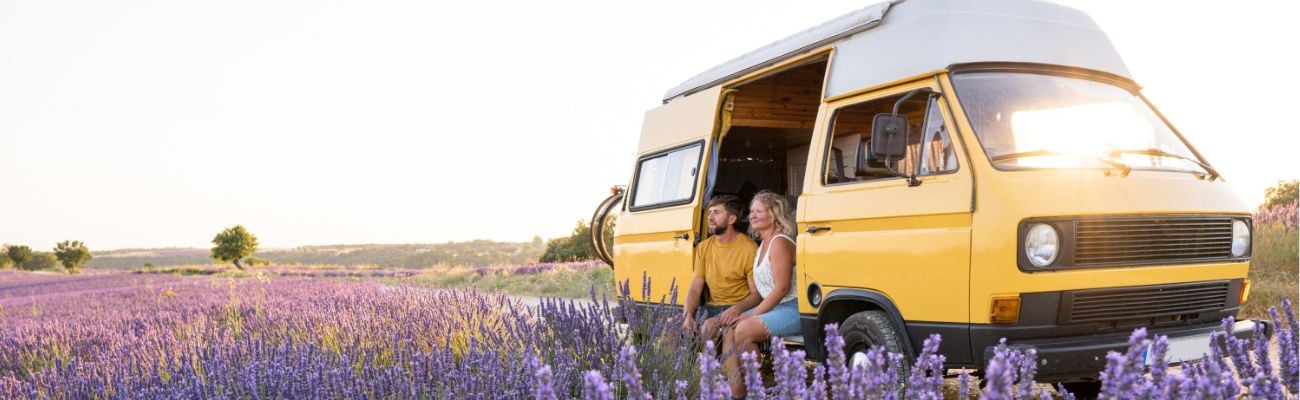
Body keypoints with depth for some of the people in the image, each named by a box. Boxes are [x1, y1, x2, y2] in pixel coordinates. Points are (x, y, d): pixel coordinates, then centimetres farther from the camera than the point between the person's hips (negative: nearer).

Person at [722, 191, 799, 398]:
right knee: (729, 330, -6)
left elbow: (782, 288, -19)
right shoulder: (761, 247, 16)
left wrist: (753, 315, -17)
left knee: (744, 331, -24)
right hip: (772, 308, 9)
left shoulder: (780, 243, -13)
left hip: (791, 310, -9)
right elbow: (756, 291, 15)